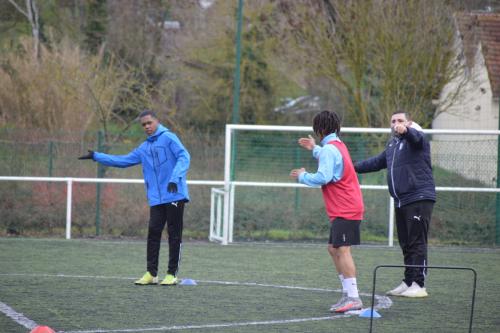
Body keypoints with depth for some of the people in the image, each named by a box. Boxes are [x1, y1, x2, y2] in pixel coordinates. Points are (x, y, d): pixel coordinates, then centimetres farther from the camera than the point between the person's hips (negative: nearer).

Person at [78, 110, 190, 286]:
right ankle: (151, 273, 7)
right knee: (153, 233, 2)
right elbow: (123, 160, 25)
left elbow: (184, 157, -12)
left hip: (174, 196, -6)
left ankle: (172, 274, 2)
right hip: (156, 199, 6)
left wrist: (175, 178, -26)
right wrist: (95, 156, 24)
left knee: (174, 234, -1)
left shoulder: (168, 138, -1)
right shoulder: (143, 149, 19)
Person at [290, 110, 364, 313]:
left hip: (345, 211, -10)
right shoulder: (338, 146, 17)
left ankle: (353, 298, -20)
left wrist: (303, 176, -7)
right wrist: (314, 149, 36)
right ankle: (347, 292, 15)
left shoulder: (329, 150, -14)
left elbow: (323, 177, -23)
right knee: (333, 249, 15)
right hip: (346, 209, 10)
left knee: (342, 250, -14)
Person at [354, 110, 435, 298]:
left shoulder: (414, 138, -6)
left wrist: (405, 130, -54)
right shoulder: (392, 144, 20)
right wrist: (355, 167, 32)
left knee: (417, 243, -11)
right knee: (406, 245, 11)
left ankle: (419, 285, -12)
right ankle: (408, 283, 16)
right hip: (401, 202, 9)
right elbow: (378, 162, 34)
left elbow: (416, 136, -31)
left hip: (419, 199, -9)